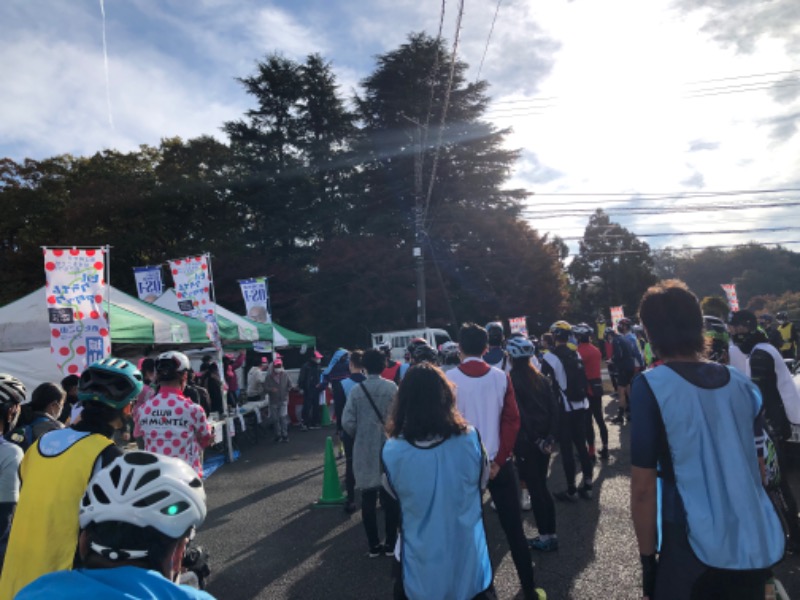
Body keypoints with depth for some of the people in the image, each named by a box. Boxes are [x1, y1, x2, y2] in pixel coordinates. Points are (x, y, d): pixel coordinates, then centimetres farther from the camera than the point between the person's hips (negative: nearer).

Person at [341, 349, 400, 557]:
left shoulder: (356, 390, -6)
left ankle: (373, 545, 18)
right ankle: (390, 543, 18)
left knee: (368, 499, 10)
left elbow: (347, 422, -9)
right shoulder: (392, 388, -9)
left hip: (364, 451, 1)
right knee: (390, 498, 11)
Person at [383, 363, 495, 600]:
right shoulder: (470, 438, -19)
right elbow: (482, 484, 0)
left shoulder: (392, 450, -20)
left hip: (421, 562, 0)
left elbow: (394, 495, -1)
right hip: (467, 553, 0)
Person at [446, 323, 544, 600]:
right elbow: (512, 421, -8)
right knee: (513, 528, 11)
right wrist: (499, 460, -6)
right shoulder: (501, 377, -4)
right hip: (499, 463, 1)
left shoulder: (449, 379, -10)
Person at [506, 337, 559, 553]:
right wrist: (551, 437, -1)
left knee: (535, 489, 5)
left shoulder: (510, 380, -11)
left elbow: (515, 413, -15)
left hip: (526, 441, -6)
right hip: (543, 439, 6)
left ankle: (546, 536, 13)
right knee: (542, 486, 16)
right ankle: (551, 533, 23)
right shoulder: (541, 378, 5)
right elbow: (554, 408, 0)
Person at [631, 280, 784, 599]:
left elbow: (643, 486, -14)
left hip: (694, 552, -5)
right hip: (758, 548, 5)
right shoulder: (742, 384, 1)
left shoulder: (651, 386, -14)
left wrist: (648, 557, -3)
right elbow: (759, 468, 11)